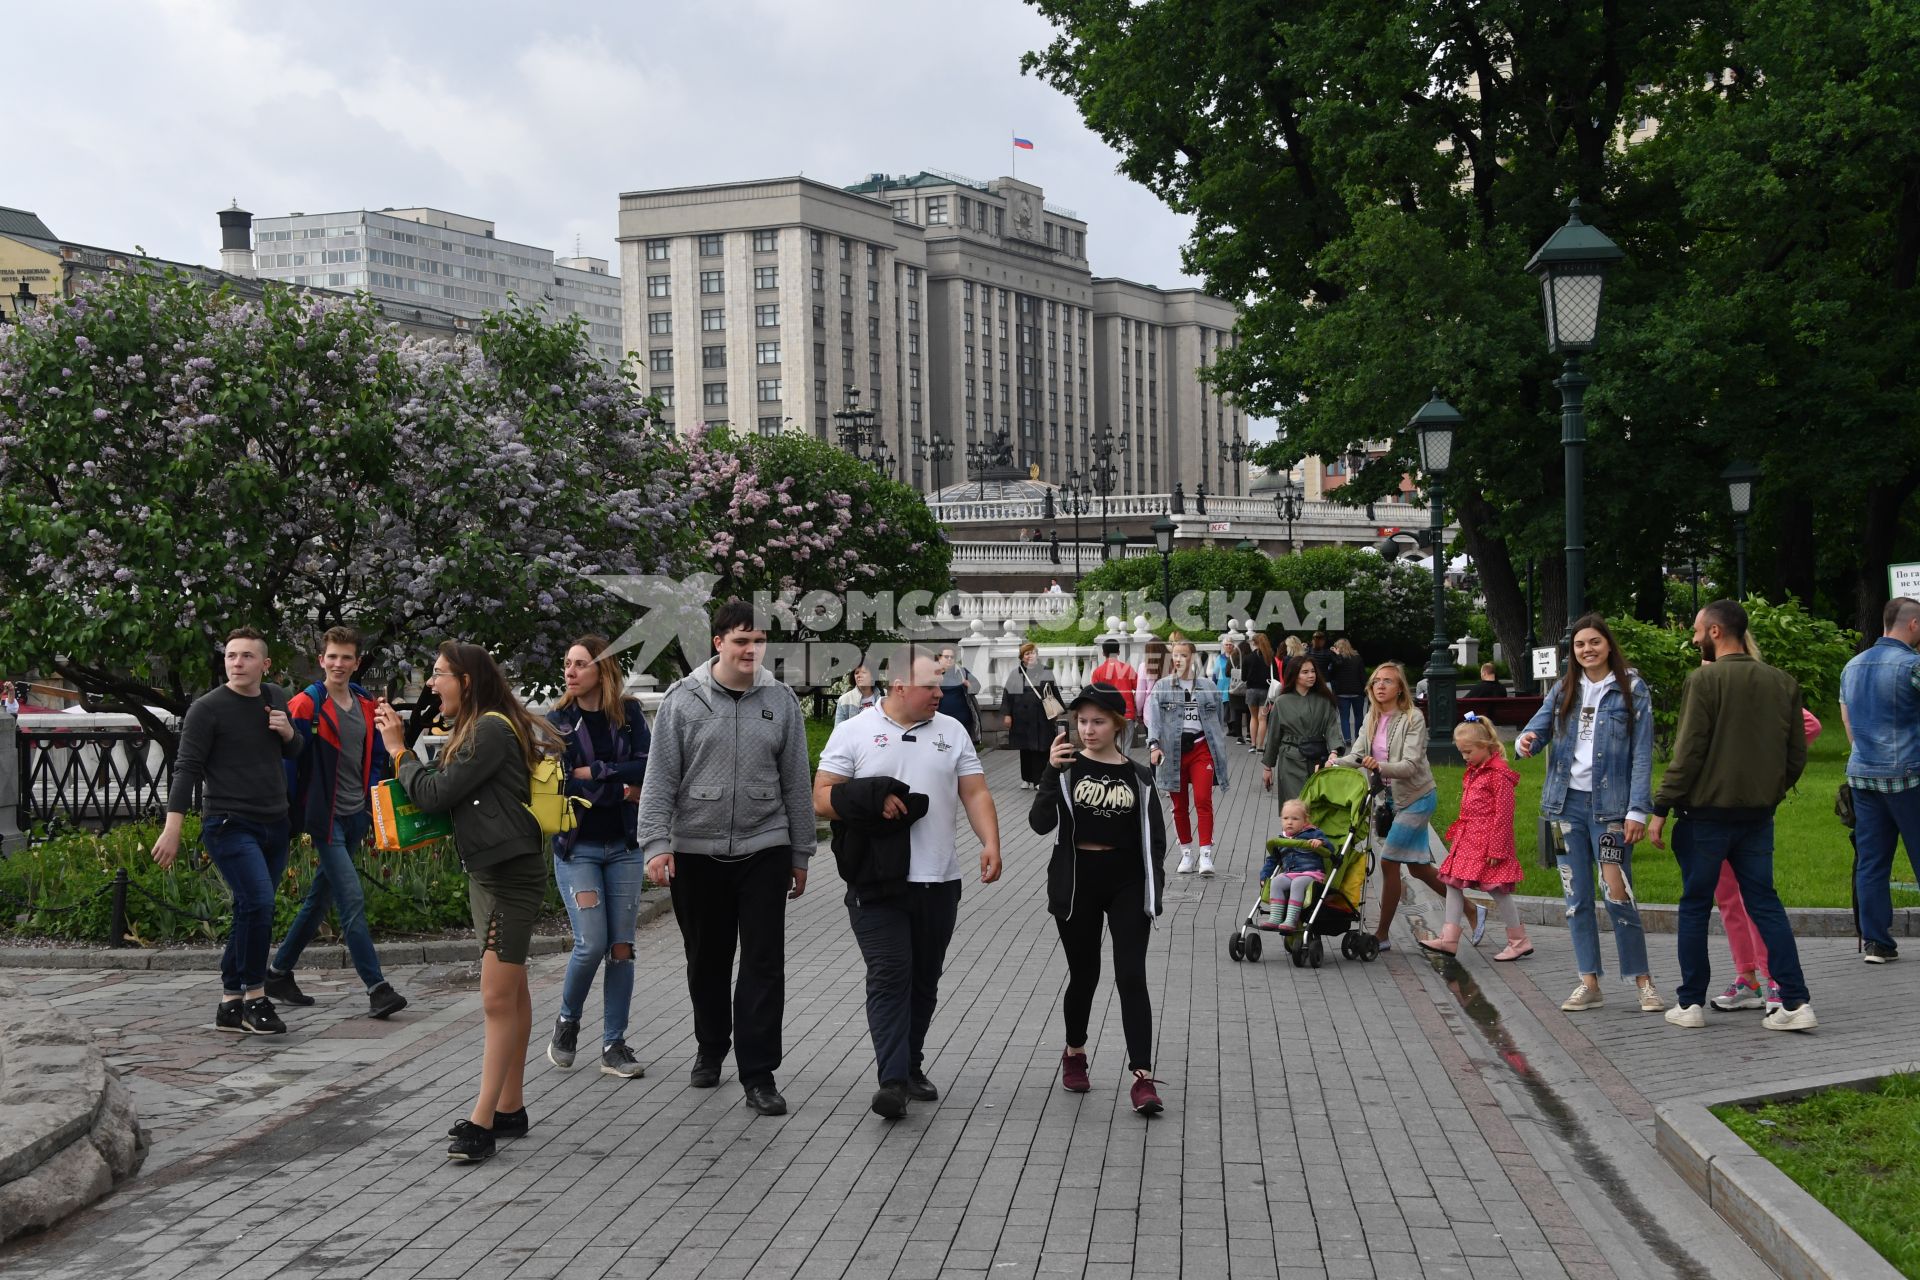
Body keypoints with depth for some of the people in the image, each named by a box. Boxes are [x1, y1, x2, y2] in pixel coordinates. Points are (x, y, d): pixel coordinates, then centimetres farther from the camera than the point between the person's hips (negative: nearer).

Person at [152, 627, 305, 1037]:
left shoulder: (276, 698, 10)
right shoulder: (207, 708, -8)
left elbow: (295, 753, 22)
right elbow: (187, 768, -11)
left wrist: (289, 733, -2)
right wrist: (172, 827, -19)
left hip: (274, 825, 6)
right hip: (229, 825, -6)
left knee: (251, 913, 8)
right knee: (259, 903, -21)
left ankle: (230, 1004, 16)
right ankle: (255, 996, -7)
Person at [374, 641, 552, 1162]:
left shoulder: (492, 730, -15)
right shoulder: (476, 731, 15)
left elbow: (435, 793, -17)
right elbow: (440, 791, 11)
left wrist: (398, 749, -4)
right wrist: (402, 745, 2)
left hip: (511, 875, -11)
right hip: (487, 871, 11)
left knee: (498, 998, -8)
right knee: (511, 993, 14)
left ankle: (483, 1120, -6)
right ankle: (510, 1108, 20)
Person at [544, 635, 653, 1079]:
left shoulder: (629, 714, 3)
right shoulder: (557, 721, -1)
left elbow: (647, 767, -11)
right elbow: (560, 785, -12)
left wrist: (593, 771, -14)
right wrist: (622, 789, -11)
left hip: (624, 847, 2)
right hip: (577, 848, -2)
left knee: (621, 948, 2)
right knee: (591, 944, -10)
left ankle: (613, 1046, 11)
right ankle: (567, 1021, 17)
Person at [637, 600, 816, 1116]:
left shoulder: (781, 701, 2)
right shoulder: (683, 699, -3)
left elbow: (796, 784, 7)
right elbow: (660, 779, -3)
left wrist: (800, 856, 8)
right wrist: (657, 844, -13)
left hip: (764, 849, 0)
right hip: (696, 852, 0)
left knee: (764, 963, -3)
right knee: (706, 961, 13)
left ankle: (758, 1074, 3)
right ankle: (710, 1049, 35)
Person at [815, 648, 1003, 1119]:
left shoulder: (951, 731, 11)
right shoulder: (854, 733, 1)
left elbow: (975, 793, 8)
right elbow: (822, 799, -1)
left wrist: (990, 843, -7)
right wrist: (870, 798, -17)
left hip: (939, 881, 4)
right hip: (878, 884, -4)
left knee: (924, 980, 11)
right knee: (889, 976, -10)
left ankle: (911, 1067, 24)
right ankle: (893, 1080, -12)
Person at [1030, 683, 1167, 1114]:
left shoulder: (1138, 776, 3)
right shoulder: (1068, 767, -2)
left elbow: (1154, 839, 7)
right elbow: (1040, 823, -15)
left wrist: (1153, 891, -2)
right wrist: (1052, 772, -26)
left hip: (1126, 884, 0)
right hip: (1076, 882, 0)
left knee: (1132, 977, -8)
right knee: (1084, 975, 11)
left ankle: (1142, 1077, -9)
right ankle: (1074, 1054, 35)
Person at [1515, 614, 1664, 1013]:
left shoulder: (1632, 689, -1)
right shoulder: (1563, 691, 11)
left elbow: (1642, 754, -5)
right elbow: (1536, 730, 4)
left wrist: (1637, 811, -12)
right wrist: (1525, 743, -21)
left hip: (1610, 804, -4)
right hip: (1568, 801, 4)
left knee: (1618, 894, -8)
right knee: (1576, 897, 6)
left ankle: (1643, 980, 5)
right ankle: (1589, 983, 13)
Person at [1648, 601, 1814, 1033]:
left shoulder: (1704, 680, -11)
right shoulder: (1782, 682, 6)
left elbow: (1688, 751, -14)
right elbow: (1797, 754, 8)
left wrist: (1661, 808, -9)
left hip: (1708, 811, -5)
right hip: (1758, 814, 5)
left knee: (1695, 906, 6)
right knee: (1765, 904, 9)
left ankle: (1690, 1003, 10)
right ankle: (1795, 1001, 1)